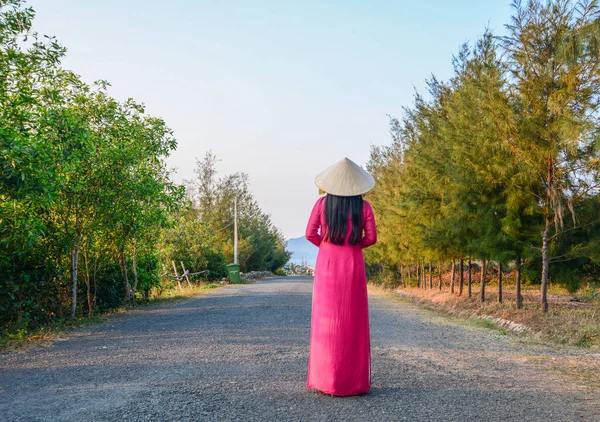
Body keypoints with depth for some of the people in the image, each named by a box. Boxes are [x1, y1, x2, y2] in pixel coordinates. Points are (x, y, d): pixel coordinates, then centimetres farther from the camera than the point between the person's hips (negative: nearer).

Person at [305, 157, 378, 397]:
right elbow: (371, 237, -1)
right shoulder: (363, 206, -1)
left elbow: (310, 233, -4)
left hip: (327, 263, 0)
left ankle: (326, 379, 5)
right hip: (353, 264, 0)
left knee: (327, 319, 5)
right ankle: (354, 380, 9)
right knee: (353, 320, 6)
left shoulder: (323, 203, -1)